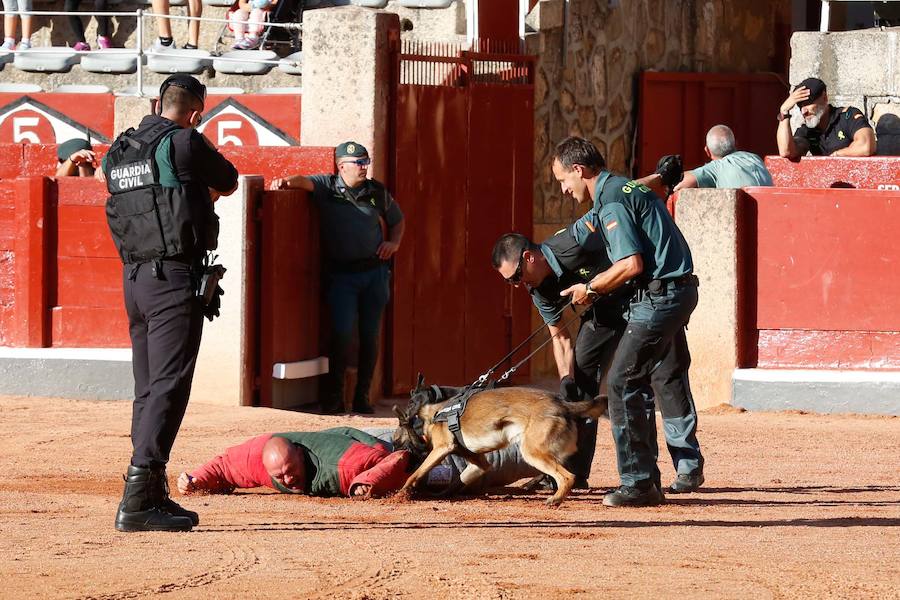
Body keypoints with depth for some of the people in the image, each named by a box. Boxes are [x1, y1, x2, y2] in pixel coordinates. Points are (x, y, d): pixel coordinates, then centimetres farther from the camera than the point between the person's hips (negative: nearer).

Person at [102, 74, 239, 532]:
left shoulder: (117, 153, 12)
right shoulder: (185, 143, -7)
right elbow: (228, 183, 8)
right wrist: (204, 190, 31)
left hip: (134, 279, 8)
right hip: (176, 278, -8)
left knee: (147, 388, 12)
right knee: (168, 387, -10)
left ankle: (153, 495, 16)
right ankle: (137, 501, -18)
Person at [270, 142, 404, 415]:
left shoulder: (378, 192, 9)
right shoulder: (327, 187, 1)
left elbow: (397, 219, 23)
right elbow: (305, 181, -15)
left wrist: (393, 242, 6)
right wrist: (285, 181, -35)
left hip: (375, 272, 3)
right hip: (341, 274, -3)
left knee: (370, 335, 4)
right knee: (342, 332, -14)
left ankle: (362, 396, 12)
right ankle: (334, 396, -3)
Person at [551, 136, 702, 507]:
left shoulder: (611, 202, -14)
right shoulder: (627, 187, 17)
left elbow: (631, 264, -21)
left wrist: (590, 288, -7)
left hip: (658, 295, -10)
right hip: (682, 291, 10)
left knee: (622, 384, -8)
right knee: (669, 378, 24)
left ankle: (639, 483, -12)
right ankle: (689, 466, 35)